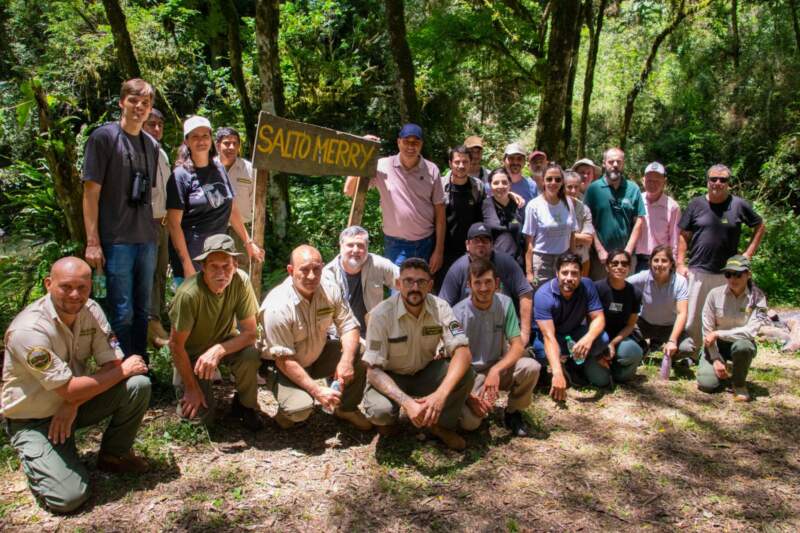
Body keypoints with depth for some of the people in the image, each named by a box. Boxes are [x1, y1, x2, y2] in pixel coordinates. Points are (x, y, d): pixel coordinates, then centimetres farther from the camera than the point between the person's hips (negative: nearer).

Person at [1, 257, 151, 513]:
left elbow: (113, 364, -10)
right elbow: (70, 390, -28)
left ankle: (113, 455, 5)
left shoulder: (91, 310, -9)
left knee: (139, 385, -19)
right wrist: (125, 370, -19)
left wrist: (73, 405, -22)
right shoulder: (29, 329, -28)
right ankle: (33, 458, 12)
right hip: (34, 420, -5)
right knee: (68, 497, -20)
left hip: (77, 402, 6)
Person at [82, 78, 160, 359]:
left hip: (146, 239, 6)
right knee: (122, 312, -2)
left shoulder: (152, 145, 13)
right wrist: (92, 242, -12)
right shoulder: (104, 136, -4)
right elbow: (91, 192, -7)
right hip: (116, 239, -6)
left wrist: (153, 232, 14)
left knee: (142, 310, 13)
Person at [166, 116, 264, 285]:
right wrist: (187, 264, -15)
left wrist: (248, 242, 17)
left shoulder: (219, 170, 8)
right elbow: (174, 224, -10)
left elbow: (232, 209, 16)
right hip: (190, 256, -5)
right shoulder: (181, 175, -7)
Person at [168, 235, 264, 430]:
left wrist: (218, 350, -36)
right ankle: (182, 382, 22)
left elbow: (250, 332, -19)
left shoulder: (241, 281, -25)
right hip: (192, 351, -2)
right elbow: (176, 345, -21)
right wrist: (192, 388, -14)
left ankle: (246, 406, -2)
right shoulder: (189, 293, -33)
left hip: (224, 341, 2)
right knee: (200, 416, -11)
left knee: (250, 354, -31)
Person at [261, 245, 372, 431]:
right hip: (285, 368, -5)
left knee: (362, 351, -17)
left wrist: (346, 361, -29)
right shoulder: (277, 307, -30)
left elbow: (349, 326, -10)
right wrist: (317, 391, -31)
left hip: (319, 355, 5)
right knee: (300, 409, -31)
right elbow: (284, 360, -27)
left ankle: (346, 408, 5)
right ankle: (288, 407, 9)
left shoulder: (330, 290, -14)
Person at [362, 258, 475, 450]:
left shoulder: (440, 308, -17)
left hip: (426, 373, 2)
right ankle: (387, 419, 6)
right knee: (380, 411, -33)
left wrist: (441, 394, -43)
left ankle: (442, 425, 0)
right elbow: (373, 370, -24)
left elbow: (463, 352, -26)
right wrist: (406, 402, -39)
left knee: (466, 374, -25)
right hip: (389, 376, -2)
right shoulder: (381, 314, -24)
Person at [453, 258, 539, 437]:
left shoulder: (505, 303, -9)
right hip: (470, 374, -3)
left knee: (531, 367, -29)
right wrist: (468, 396, -26)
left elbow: (518, 346, -13)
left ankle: (513, 413, 0)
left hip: (499, 367, 3)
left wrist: (495, 370, -31)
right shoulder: (458, 313, -16)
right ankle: (479, 402, 10)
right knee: (469, 421, -29)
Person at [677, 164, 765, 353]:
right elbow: (684, 235, 6)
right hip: (697, 271, 0)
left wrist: (748, 253, 5)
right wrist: (680, 263, -2)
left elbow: (760, 227, 14)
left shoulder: (739, 205, 2)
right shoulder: (696, 204, 3)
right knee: (692, 318, 4)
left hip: (727, 273, 0)